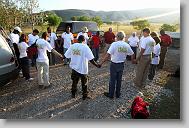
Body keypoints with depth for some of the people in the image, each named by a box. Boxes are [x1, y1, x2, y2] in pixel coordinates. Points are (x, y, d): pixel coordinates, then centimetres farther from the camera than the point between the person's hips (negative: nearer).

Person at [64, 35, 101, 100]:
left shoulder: (72, 46, -2)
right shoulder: (85, 47, -13)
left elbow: (66, 56, 2)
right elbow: (91, 59, -18)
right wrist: (97, 65, -6)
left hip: (74, 68, 4)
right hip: (83, 69, -4)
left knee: (74, 82, 22)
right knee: (84, 83, 15)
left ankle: (73, 94, 37)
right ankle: (85, 96, 27)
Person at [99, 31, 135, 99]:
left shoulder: (114, 44, -18)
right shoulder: (126, 45, -2)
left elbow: (108, 54, -24)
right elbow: (132, 54, 8)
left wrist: (101, 62, -19)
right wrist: (133, 60, 28)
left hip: (114, 64, -4)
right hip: (121, 64, 5)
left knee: (112, 80, 9)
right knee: (119, 79, 18)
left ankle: (111, 94, 23)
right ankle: (118, 94, 31)